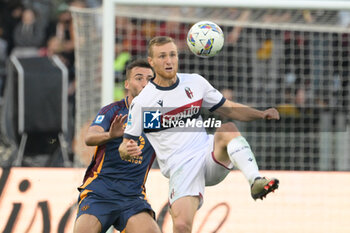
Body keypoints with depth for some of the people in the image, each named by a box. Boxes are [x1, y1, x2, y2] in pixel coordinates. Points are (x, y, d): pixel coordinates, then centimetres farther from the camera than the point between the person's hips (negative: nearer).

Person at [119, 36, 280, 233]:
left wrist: (261, 114, 1)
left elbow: (228, 109, 17)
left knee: (228, 129, -29)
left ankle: (256, 182, -42)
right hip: (180, 168, -3)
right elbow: (125, 145, 1)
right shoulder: (142, 102, -3)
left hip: (210, 155, 3)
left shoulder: (195, 82, 9)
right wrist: (128, 150, -24)